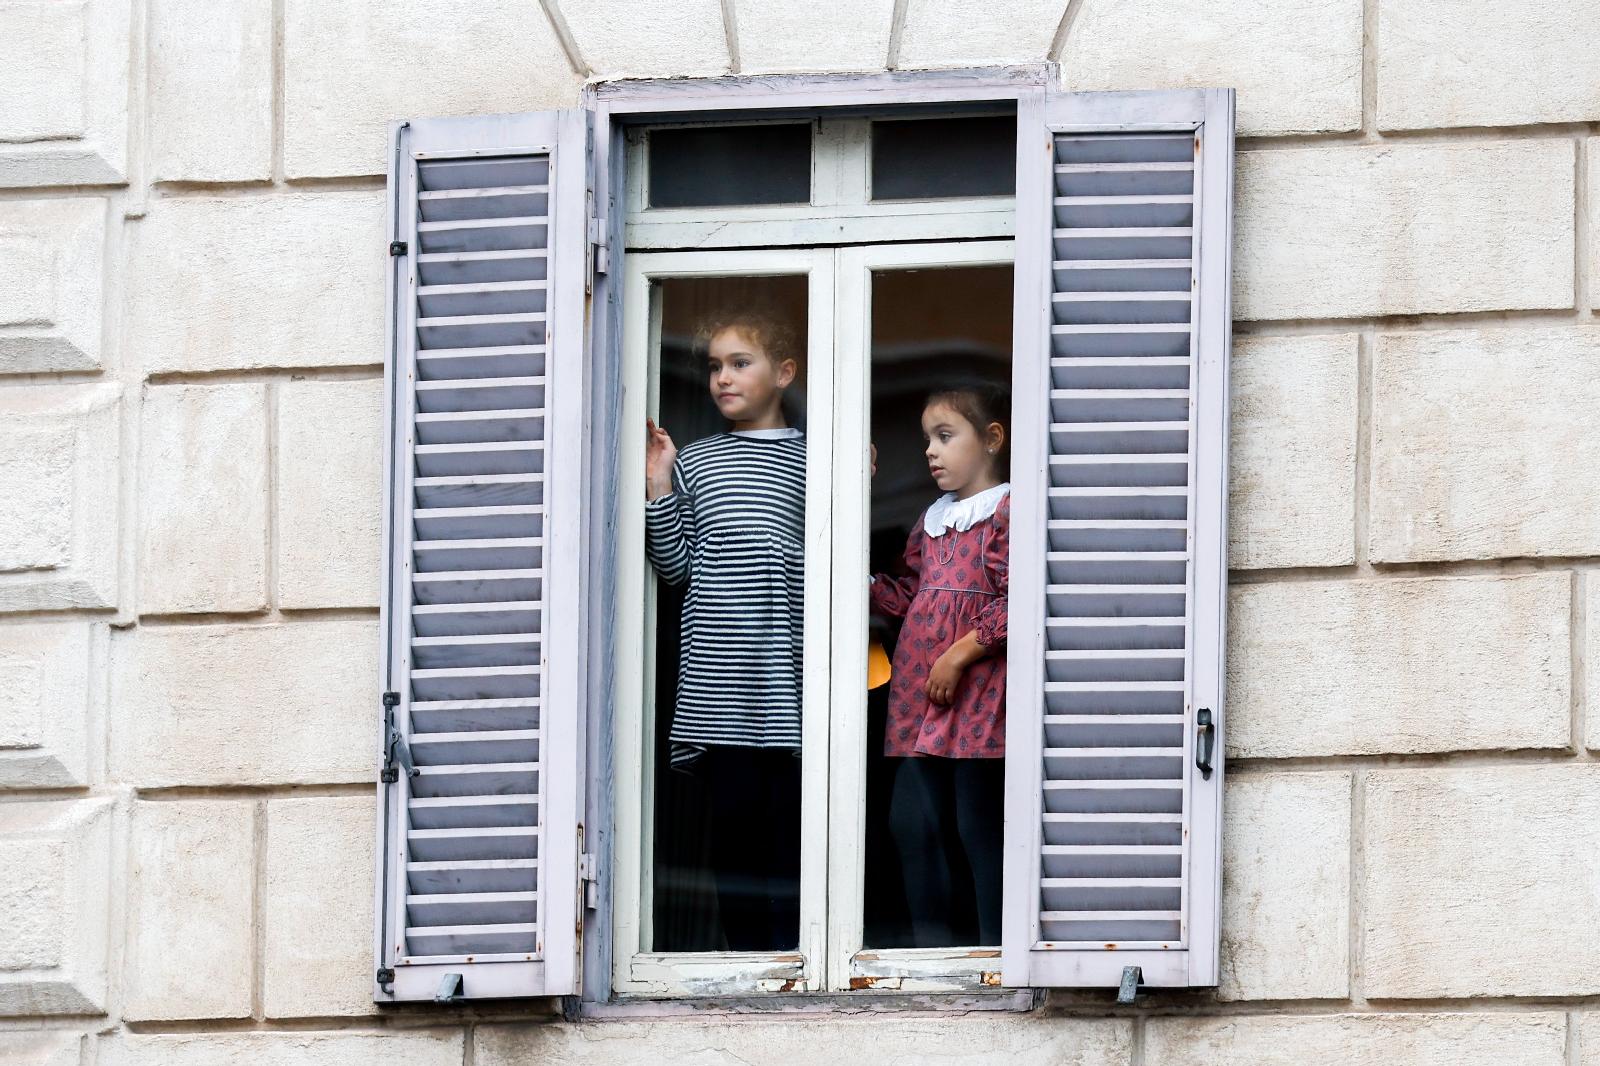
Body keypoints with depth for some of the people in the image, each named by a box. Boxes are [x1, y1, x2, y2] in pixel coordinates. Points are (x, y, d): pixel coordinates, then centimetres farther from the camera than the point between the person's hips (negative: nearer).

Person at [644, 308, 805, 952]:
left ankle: (791, 946, 1)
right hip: (717, 677, 2)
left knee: (791, 815, -4)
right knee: (732, 813, 2)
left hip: (789, 680, -2)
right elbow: (677, 567, 10)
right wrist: (658, 491, 2)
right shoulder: (692, 462, 14)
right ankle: (745, 952, 8)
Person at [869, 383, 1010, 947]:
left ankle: (996, 951, 1)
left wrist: (961, 653, -19)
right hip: (918, 697, 8)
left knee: (979, 827, -4)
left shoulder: (1007, 513, -8)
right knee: (912, 823, 6)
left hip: (977, 695, -8)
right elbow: (906, 597, 22)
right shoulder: (932, 522, 19)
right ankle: (932, 948, 13)